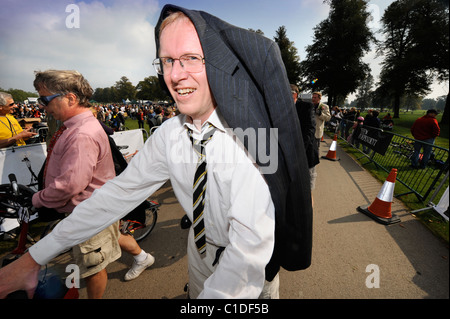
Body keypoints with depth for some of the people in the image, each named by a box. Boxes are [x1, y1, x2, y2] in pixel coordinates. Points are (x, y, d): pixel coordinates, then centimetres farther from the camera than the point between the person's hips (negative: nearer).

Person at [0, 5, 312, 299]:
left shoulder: (245, 135, -32)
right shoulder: (169, 133, -14)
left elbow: (251, 249, -33)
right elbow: (120, 191, -8)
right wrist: (33, 258, -3)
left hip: (250, 268, -3)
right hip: (201, 249, 4)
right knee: (196, 293, 29)